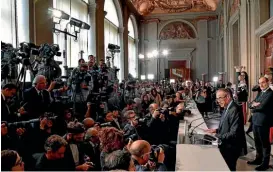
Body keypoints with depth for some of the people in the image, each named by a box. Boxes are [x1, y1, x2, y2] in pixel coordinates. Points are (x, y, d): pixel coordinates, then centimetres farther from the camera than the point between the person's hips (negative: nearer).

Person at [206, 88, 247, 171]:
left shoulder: (234, 110, -24)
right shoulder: (227, 108, 6)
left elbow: (234, 133, -27)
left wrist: (216, 136, -24)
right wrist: (216, 130, 1)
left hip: (231, 147, -8)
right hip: (225, 145, 8)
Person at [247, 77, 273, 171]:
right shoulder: (260, 93, 15)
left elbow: (262, 106, -24)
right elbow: (251, 104, 11)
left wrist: (254, 108, -5)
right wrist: (254, 104, -12)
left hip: (263, 122, -8)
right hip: (255, 121, 8)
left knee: (264, 143, 3)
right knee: (257, 142, 19)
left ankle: (265, 163, 14)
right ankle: (259, 158, 33)